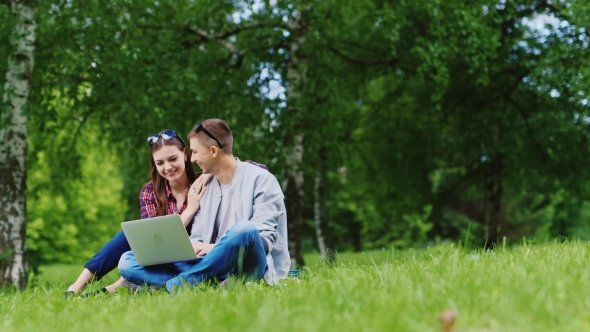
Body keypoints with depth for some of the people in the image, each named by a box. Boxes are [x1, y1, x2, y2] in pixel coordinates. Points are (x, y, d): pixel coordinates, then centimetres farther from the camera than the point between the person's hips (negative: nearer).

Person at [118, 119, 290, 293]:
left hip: (249, 267, -5)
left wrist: (216, 247, -20)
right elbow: (197, 240, 15)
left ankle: (173, 285, -32)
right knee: (128, 261, -7)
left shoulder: (260, 179, -1)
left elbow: (265, 239, -10)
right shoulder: (204, 187, 18)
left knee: (244, 229, -39)